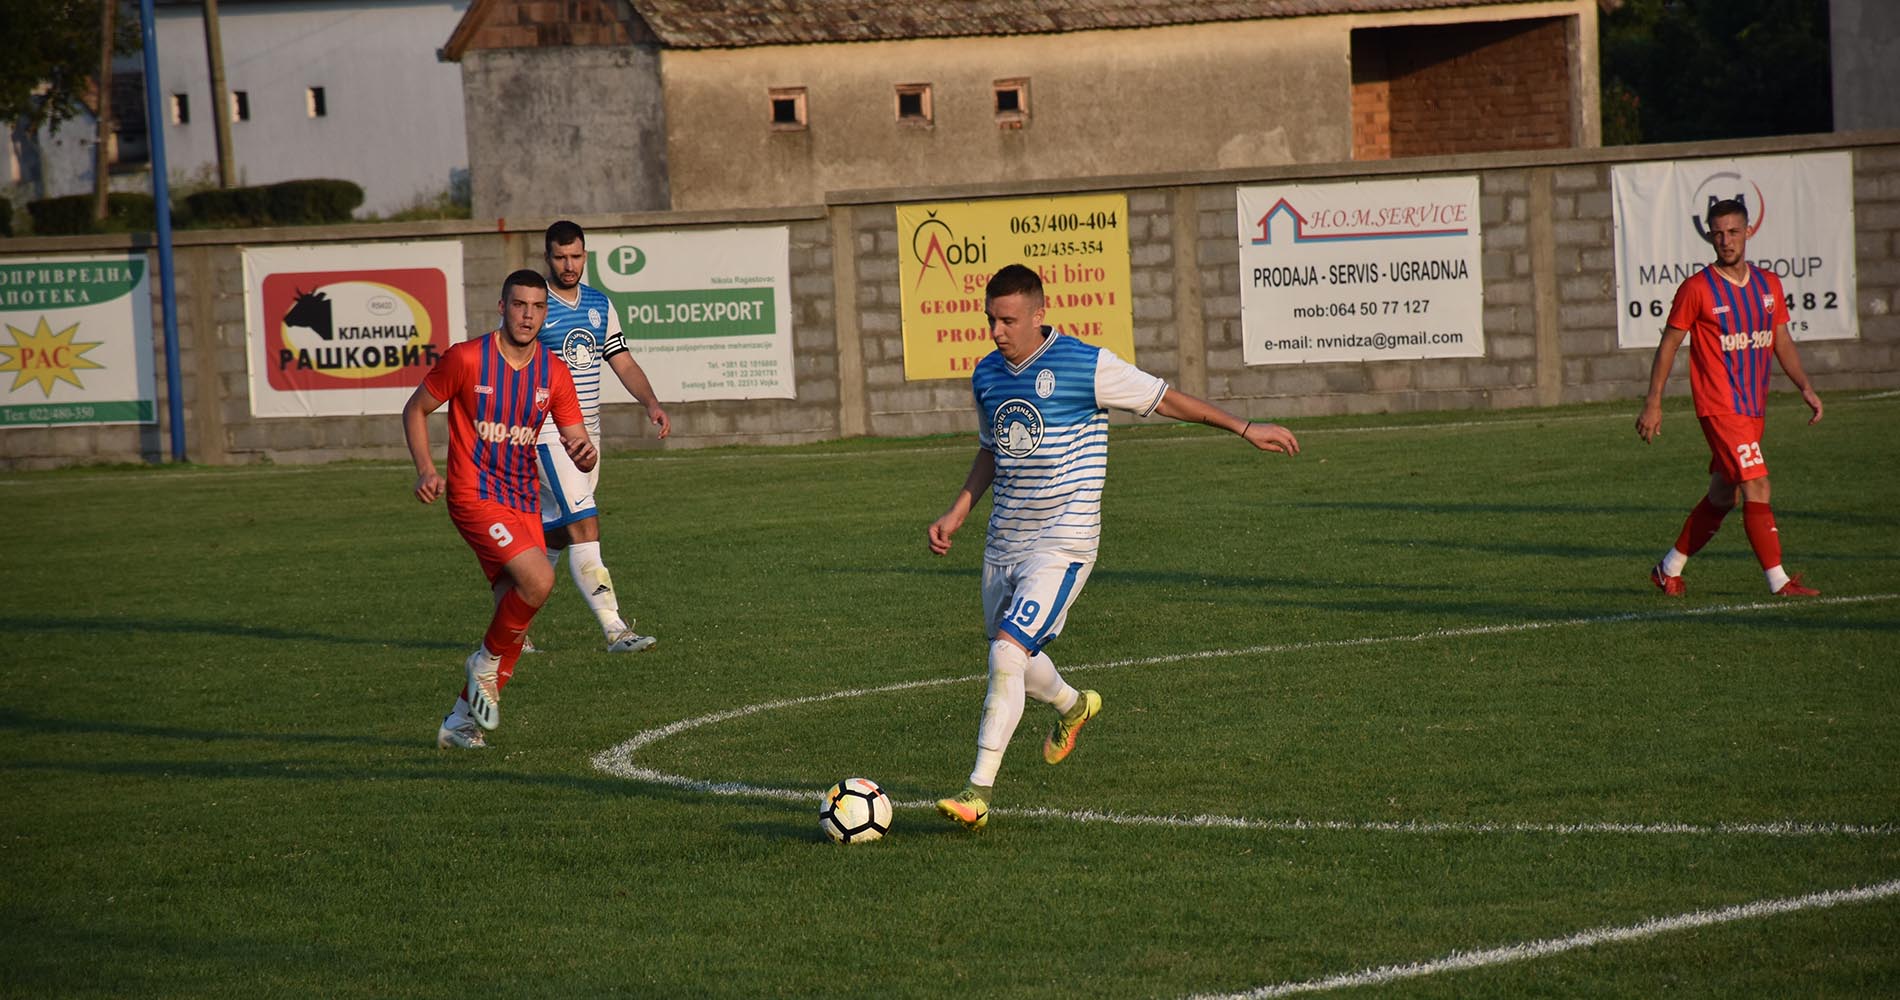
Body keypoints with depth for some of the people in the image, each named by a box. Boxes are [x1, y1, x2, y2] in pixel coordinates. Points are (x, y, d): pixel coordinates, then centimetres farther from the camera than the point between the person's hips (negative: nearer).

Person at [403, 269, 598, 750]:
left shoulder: (553, 374, 3)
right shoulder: (466, 359, -9)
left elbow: (579, 448, 4)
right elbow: (416, 409, 3)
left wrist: (587, 453, -21)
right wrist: (426, 470, -10)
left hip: (523, 502, 6)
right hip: (474, 495, -6)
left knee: (515, 612, 2)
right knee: (538, 579, -25)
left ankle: (460, 720, 16)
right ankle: (488, 660, 0)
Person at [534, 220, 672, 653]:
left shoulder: (599, 305, 11)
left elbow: (623, 362, 13)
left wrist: (651, 403, -3)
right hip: (548, 434, -7)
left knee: (556, 533, 12)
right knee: (584, 526, -16)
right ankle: (615, 630, -21)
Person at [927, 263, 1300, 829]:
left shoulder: (1085, 367, -12)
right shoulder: (986, 377, 7)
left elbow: (1163, 399, -2)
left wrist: (1244, 428, 0)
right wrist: (957, 513, 14)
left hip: (1062, 544, -7)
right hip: (1004, 544, 7)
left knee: (1008, 653, -20)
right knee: (1012, 658, 17)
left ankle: (979, 792, -18)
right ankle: (1072, 708, 52)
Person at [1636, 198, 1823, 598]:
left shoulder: (1769, 285, 9)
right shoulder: (1697, 289, -8)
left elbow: (1782, 343, 16)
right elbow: (1668, 345, -2)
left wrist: (1805, 387, 3)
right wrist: (1653, 402, -5)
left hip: (1754, 408, 7)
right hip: (1719, 407, -7)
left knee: (1722, 496, 13)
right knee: (1757, 488, -14)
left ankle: (1669, 568, 26)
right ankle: (1778, 581, -13)